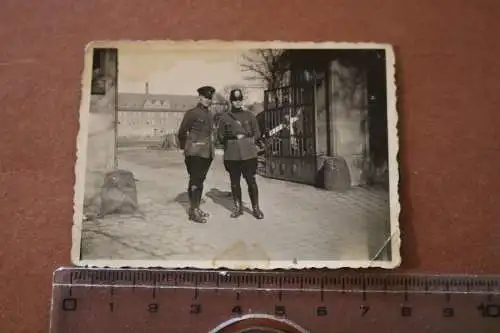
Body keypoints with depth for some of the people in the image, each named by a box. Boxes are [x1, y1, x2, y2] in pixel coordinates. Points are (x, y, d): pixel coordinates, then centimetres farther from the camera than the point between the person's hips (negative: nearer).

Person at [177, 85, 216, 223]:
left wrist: (212, 148, 16)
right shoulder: (192, 113, -8)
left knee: (200, 180, 13)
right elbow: (181, 133, -5)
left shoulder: (209, 114, 14)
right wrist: (185, 148, 4)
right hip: (195, 153, -7)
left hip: (207, 153, 7)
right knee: (195, 181, -5)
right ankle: (193, 211, 0)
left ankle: (196, 208, 22)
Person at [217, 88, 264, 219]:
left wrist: (252, 140, -4)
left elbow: (257, 132, 11)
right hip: (231, 154, 1)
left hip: (248, 153, -1)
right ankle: (238, 207, 19)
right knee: (234, 182, 7)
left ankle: (255, 208, 9)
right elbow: (219, 135, 11)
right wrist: (227, 138, -5)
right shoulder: (225, 117, 8)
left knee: (251, 181, -2)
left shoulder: (249, 115, 9)